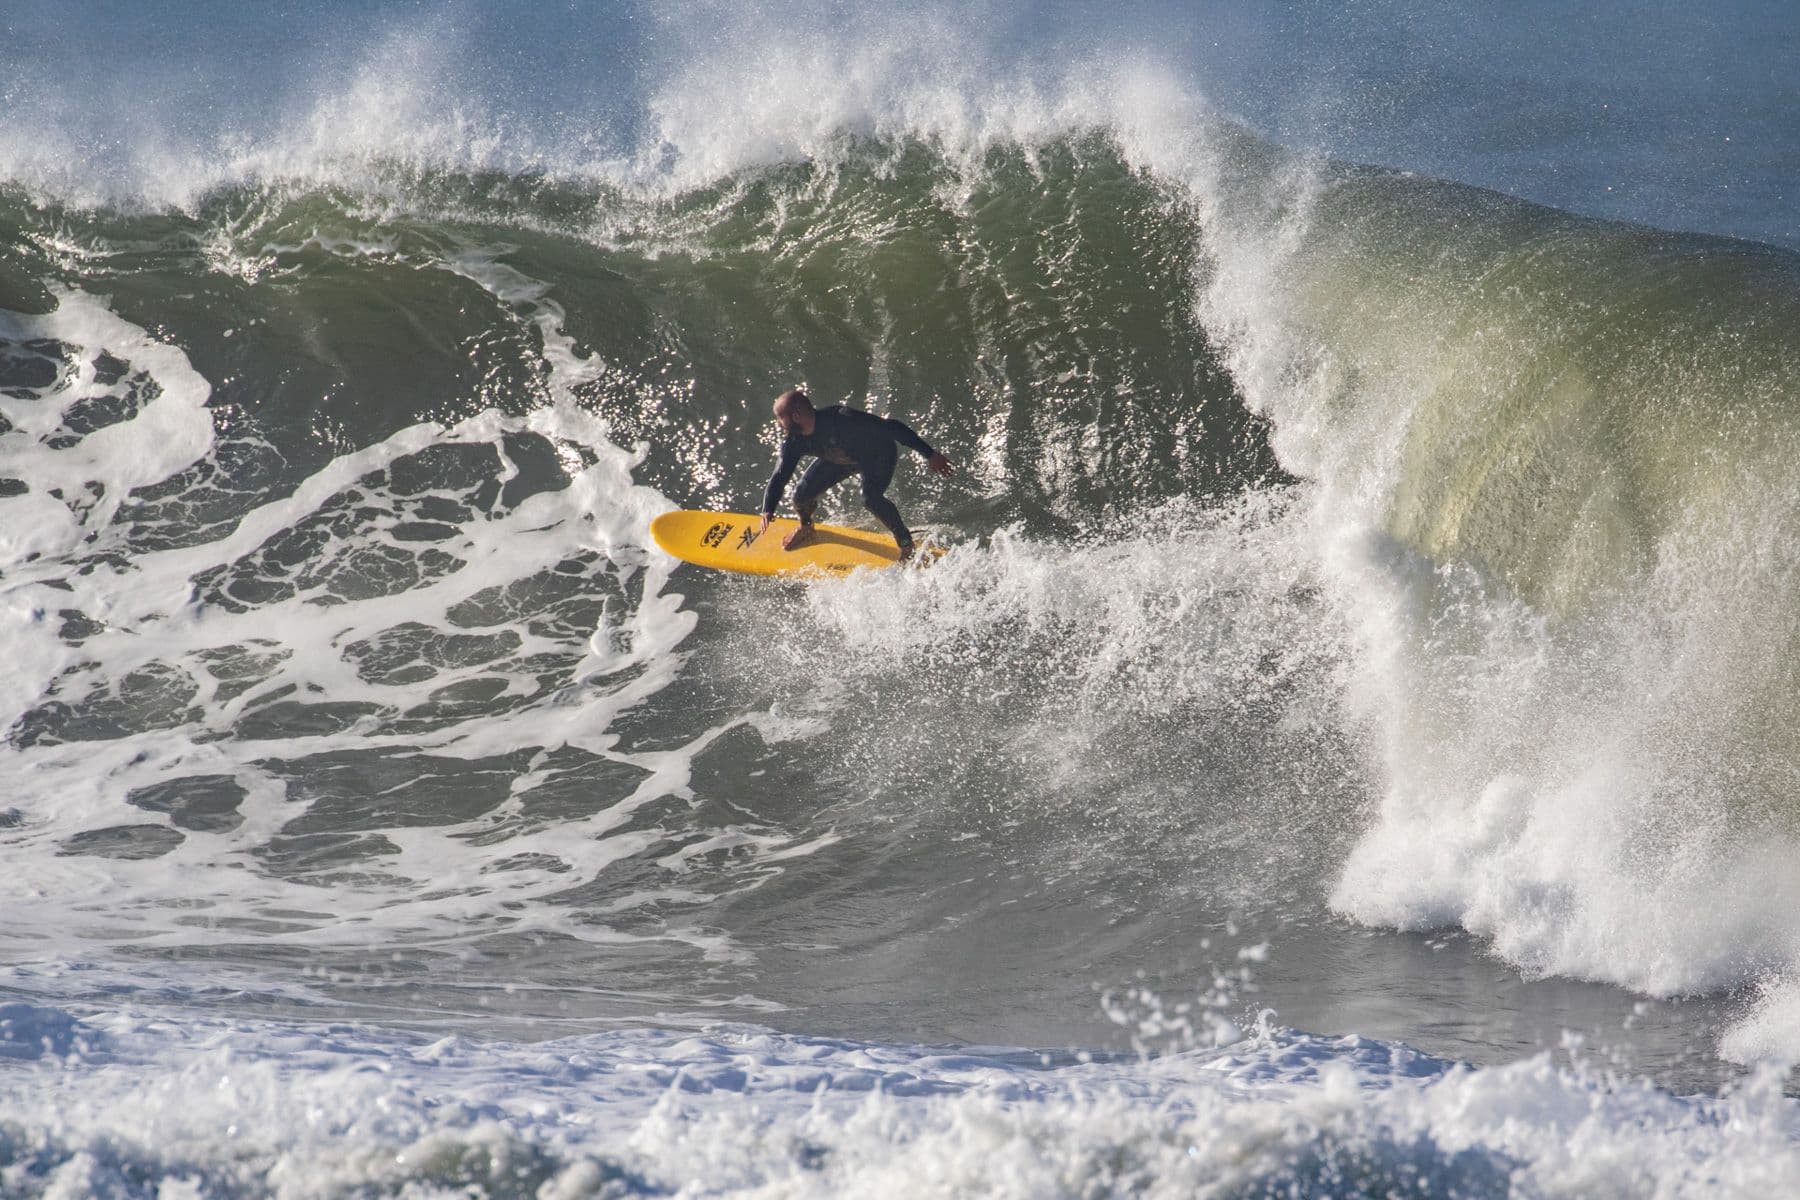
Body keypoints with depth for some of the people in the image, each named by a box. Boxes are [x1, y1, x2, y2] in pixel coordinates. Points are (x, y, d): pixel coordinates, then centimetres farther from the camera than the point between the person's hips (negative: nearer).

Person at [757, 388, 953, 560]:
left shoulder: (841, 420, -40)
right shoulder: (793, 442, -22)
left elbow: (892, 428, -36)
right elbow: (779, 477, -13)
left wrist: (929, 455, -36)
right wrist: (767, 512, -29)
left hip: (879, 454, -6)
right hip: (841, 460, 6)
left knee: (871, 498, -30)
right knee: (802, 495, -3)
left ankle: (906, 545, -11)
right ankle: (805, 526, 32)